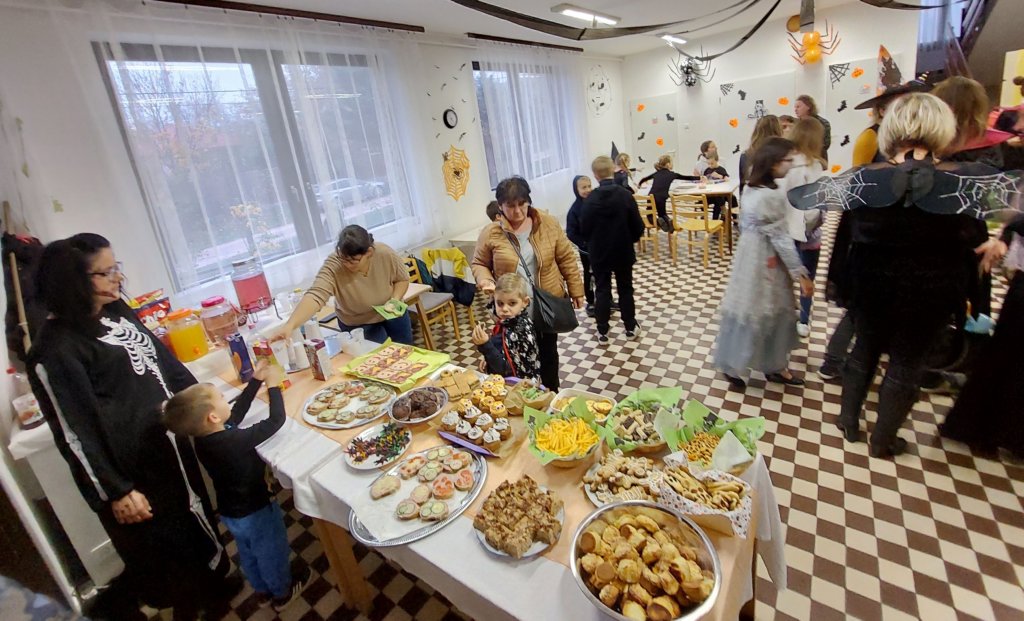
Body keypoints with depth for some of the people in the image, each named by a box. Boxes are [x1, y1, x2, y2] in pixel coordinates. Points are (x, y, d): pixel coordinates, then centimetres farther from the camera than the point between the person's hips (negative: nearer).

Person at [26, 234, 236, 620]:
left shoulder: (115, 310, 0)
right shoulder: (56, 349, -23)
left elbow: (162, 357, 12)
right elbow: (75, 432, -19)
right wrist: (115, 491, -15)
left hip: (168, 439, 8)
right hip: (127, 465, -8)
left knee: (194, 516, 24)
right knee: (160, 541, 15)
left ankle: (211, 585, 48)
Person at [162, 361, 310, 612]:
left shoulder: (203, 437, -14)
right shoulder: (236, 440, -38)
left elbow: (238, 412, -1)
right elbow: (277, 419, -32)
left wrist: (256, 380, -3)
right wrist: (273, 385, -22)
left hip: (230, 511, 7)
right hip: (255, 511, -7)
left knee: (248, 553, 30)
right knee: (272, 552, 20)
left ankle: (262, 590, 54)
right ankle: (282, 593, 44)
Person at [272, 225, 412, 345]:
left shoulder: (386, 254, -27)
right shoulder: (333, 266, -32)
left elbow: (402, 278, -9)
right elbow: (316, 295, -44)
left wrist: (394, 300, -25)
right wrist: (290, 325, -57)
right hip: (358, 324, -2)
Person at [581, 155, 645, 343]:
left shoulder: (590, 199, -11)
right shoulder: (626, 195, -12)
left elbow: (585, 229, -4)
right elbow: (638, 226, -7)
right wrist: (631, 239, 13)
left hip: (599, 253, 0)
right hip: (623, 252, 0)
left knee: (602, 291, 10)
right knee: (625, 289, 14)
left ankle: (602, 332, 15)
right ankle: (630, 328, 24)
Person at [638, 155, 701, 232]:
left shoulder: (657, 173, 19)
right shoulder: (672, 174, 12)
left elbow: (644, 179, 34)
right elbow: (686, 177, 22)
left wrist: (640, 184, 56)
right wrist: (699, 178, 36)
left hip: (651, 198, 1)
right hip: (661, 199, -1)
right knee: (662, 215, 23)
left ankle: (658, 221, -13)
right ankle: (667, 220, -10)